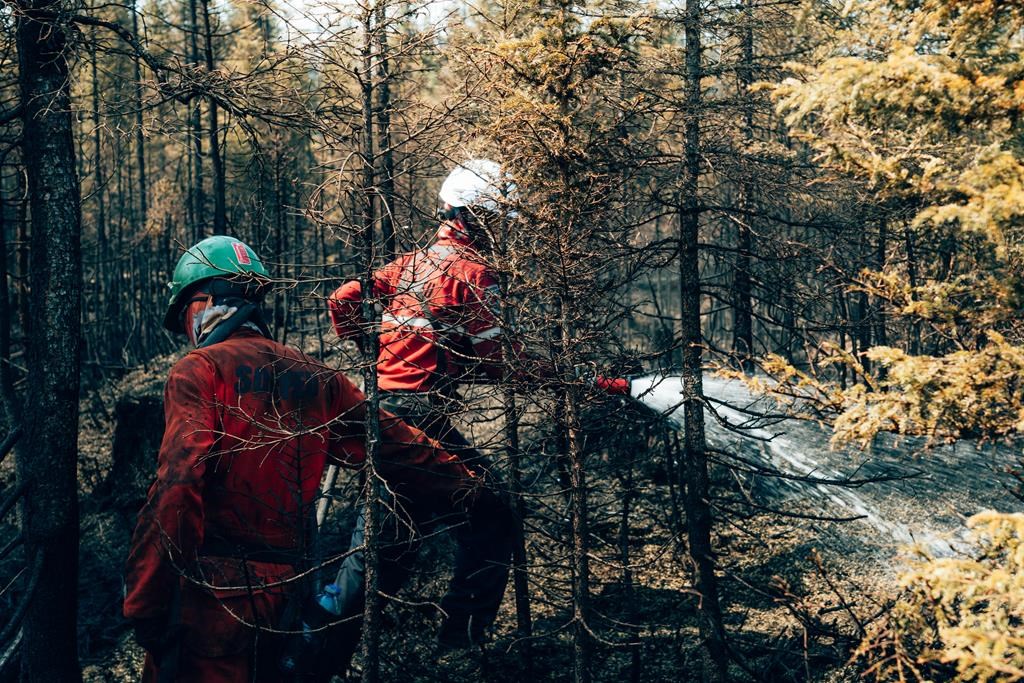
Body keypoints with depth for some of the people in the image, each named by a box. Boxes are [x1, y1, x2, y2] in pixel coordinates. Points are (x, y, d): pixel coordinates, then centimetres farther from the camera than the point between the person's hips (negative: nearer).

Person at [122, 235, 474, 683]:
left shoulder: (200, 369, -8)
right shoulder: (314, 377, 10)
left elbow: (176, 488, -18)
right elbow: (394, 444, 13)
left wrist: (142, 604, -16)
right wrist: (467, 485, 25)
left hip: (213, 597, -6)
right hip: (288, 594, 6)